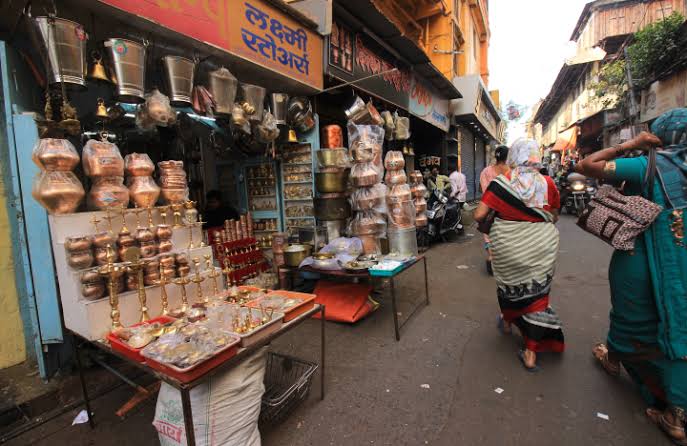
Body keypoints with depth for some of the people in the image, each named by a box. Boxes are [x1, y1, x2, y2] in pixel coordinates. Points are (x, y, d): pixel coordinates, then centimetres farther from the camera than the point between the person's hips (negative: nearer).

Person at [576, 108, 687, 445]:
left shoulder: (647, 166, -14)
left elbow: (585, 166, -20)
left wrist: (627, 146, -10)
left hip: (639, 262, -4)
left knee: (630, 315, 19)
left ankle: (613, 357, 46)